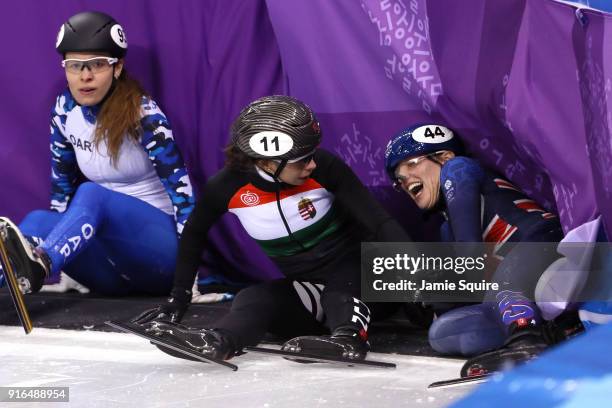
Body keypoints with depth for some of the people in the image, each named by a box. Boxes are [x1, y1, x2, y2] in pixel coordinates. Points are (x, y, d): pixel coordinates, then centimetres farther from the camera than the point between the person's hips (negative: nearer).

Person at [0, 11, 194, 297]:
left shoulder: (143, 113, -13)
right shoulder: (65, 111, 3)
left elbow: (181, 188, -16)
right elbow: (62, 188, 13)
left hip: (159, 245, -5)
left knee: (90, 195, -33)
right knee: (41, 220, -23)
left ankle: (39, 265, -64)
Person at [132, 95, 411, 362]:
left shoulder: (324, 167, -20)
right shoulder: (228, 187, -13)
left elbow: (380, 223, -22)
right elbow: (194, 233, 7)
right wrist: (178, 298, 6)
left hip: (362, 284, -2)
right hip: (305, 291, 2)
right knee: (254, 300, -25)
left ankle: (349, 337, -60)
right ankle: (218, 341, -53)